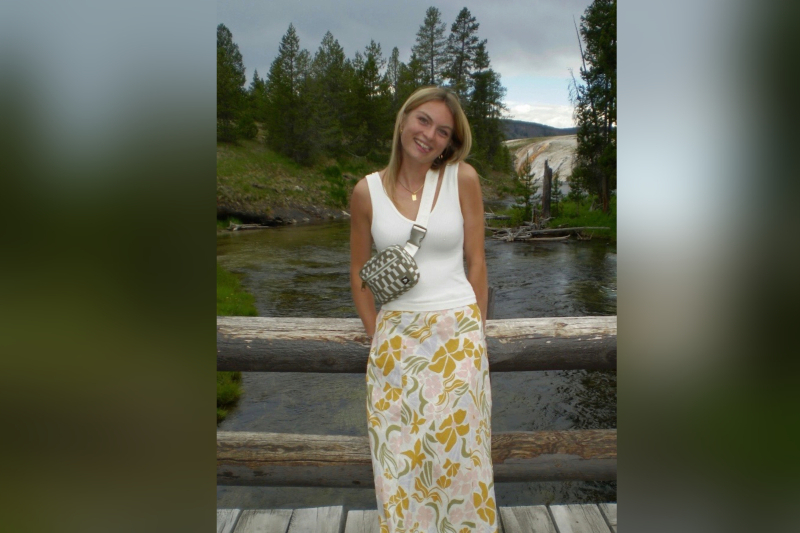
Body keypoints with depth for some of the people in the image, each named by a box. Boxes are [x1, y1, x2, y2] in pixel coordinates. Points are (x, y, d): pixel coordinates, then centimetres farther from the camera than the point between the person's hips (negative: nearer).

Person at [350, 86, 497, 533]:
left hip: (456, 333, -1)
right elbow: (359, 276, 7)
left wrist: (475, 333, 1)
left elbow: (477, 262, 1)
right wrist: (378, 338, 3)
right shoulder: (367, 191, -1)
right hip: (396, 337, 1)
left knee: (459, 453, 9)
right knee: (400, 457, 10)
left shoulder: (463, 178, -3)